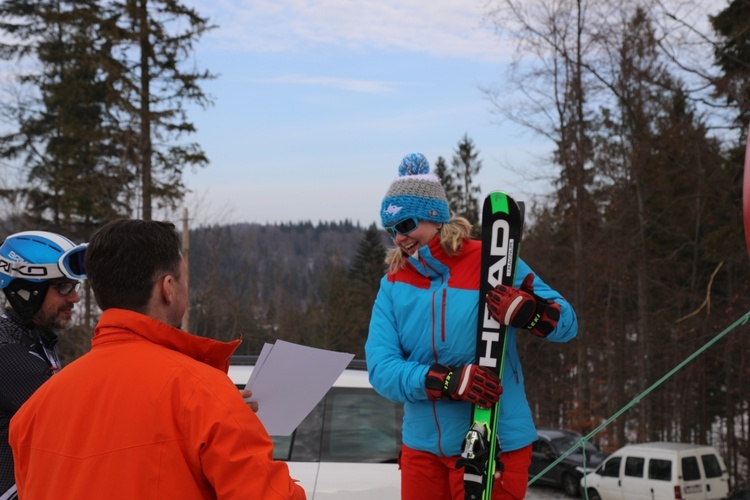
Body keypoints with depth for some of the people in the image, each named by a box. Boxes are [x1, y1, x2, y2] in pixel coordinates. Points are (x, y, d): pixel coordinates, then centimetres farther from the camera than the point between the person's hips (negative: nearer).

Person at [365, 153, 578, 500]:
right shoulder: (394, 284, 2)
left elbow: (567, 324, -4)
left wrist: (528, 310, -27)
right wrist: (448, 381, -25)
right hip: (422, 445, 4)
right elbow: (381, 368, -9)